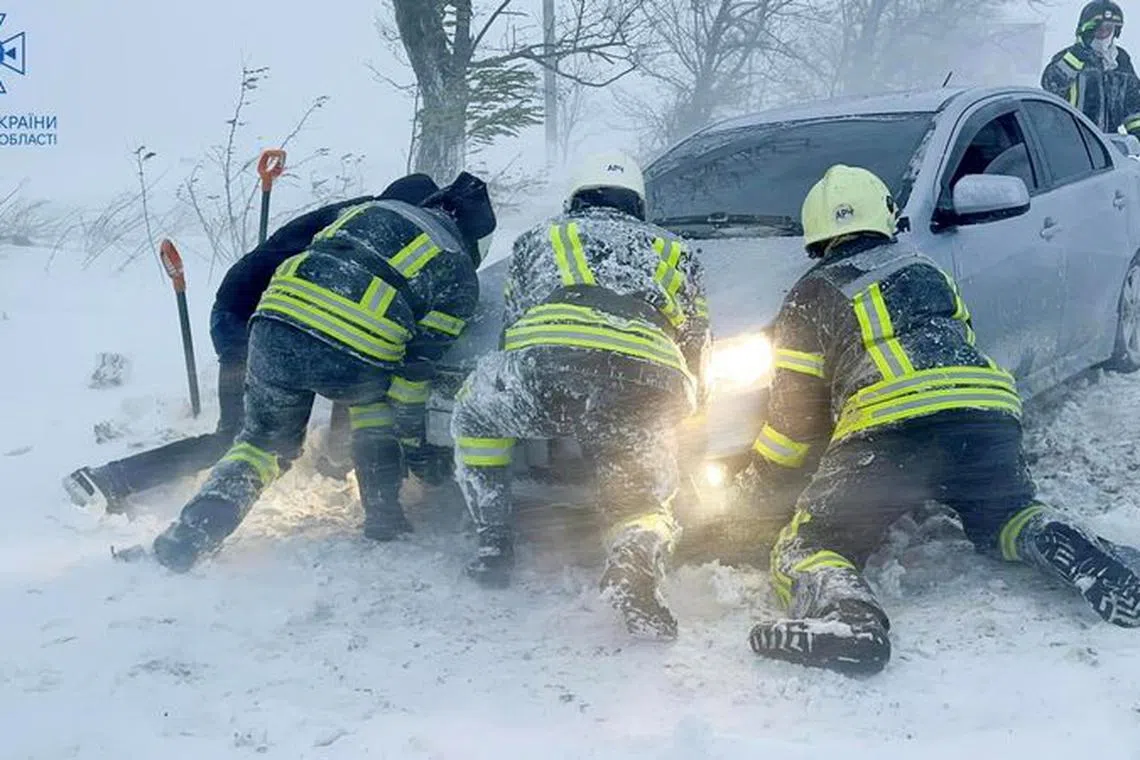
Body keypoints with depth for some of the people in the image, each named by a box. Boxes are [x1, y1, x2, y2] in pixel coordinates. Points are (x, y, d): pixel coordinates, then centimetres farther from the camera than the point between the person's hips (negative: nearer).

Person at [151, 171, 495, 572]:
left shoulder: (373, 209, 30)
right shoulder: (460, 275, 18)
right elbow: (419, 361, 13)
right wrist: (411, 426, 23)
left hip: (275, 330, 3)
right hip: (354, 361, -3)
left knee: (263, 440, 24)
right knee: (376, 398, 32)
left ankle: (196, 528, 7)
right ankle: (383, 515, 26)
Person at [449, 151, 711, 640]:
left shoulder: (539, 238, 35)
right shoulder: (675, 252, 38)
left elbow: (509, 331, 36)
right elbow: (697, 357, 33)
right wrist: (675, 409, 51)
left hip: (550, 360, 0)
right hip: (650, 387, 1)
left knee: (473, 411, 30)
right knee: (645, 501, 18)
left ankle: (493, 545, 22)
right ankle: (636, 558, -18)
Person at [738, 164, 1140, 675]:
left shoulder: (812, 296, 16)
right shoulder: (925, 270, 29)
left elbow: (795, 412, 14)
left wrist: (756, 482, 27)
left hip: (888, 428, -4)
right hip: (989, 409, 5)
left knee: (808, 548, 2)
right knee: (1006, 518, 30)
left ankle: (847, 613, -32)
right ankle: (1086, 561, -2)